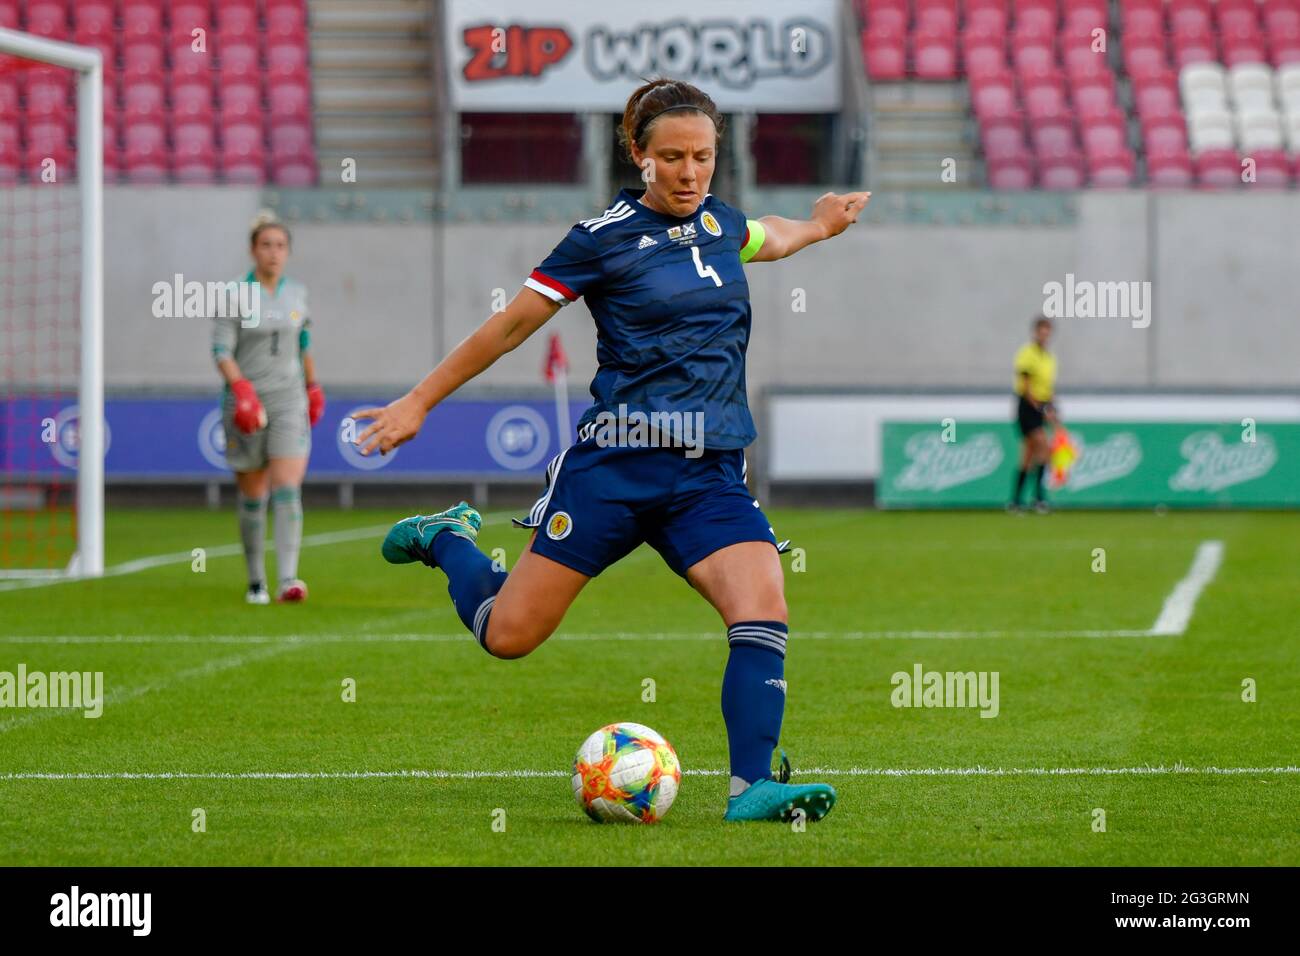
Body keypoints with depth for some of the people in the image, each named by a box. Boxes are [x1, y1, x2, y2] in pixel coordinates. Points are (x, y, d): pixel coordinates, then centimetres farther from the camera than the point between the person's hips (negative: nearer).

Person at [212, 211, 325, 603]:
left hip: (289, 400, 2)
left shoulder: (297, 293, 8)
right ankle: (255, 582, 21)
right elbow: (221, 350, -11)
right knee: (252, 497, 6)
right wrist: (241, 388, -25)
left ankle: (288, 579, -23)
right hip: (247, 403, -2)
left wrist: (313, 387, 26)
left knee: (288, 490, -15)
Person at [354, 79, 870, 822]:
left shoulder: (717, 221, 10)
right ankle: (448, 539, 31)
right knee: (508, 636, 0)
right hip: (615, 466, -4)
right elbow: (512, 326, 2)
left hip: (711, 474, 4)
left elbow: (763, 240, 40)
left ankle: (752, 785, -19)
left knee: (764, 610, -21)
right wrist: (419, 403, 5)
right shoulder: (606, 237, -6)